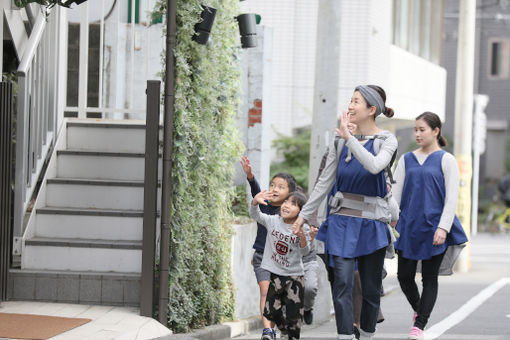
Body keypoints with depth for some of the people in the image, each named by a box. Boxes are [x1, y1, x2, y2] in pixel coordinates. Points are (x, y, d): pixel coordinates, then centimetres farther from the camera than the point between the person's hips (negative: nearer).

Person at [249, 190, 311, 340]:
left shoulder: (302, 229, -9)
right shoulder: (273, 221, -3)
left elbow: (304, 251, -12)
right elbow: (255, 215, -7)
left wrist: (302, 237, -32)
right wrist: (255, 202, -28)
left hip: (294, 275, -2)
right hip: (273, 273, 2)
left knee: (294, 313, 0)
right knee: (271, 311, 3)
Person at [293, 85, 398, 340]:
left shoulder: (386, 141, -2)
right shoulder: (341, 141, 8)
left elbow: (375, 166, -25)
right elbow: (325, 181, 13)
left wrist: (350, 139, -28)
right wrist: (304, 214, 12)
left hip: (371, 223, -2)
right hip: (342, 221, 2)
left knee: (371, 288, 6)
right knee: (342, 283, -11)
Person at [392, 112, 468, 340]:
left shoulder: (446, 160, -1)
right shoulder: (406, 160, 10)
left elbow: (451, 197, -5)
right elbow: (395, 193, 11)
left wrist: (443, 227, -14)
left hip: (434, 227, -4)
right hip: (408, 227, 4)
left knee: (430, 278, -1)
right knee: (404, 276, 4)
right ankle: (418, 310, 30)